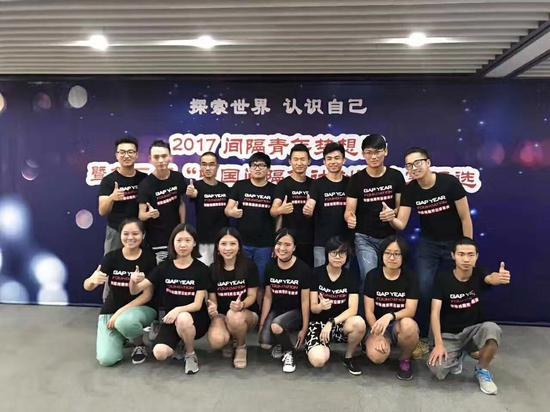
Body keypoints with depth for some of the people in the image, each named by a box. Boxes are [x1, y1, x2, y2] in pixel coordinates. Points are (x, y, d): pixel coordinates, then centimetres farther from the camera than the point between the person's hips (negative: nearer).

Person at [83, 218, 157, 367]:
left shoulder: (149, 258, -10)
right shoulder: (111, 257, -6)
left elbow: (148, 295, -11)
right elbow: (87, 286, -14)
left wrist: (121, 311, -20)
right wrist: (93, 280, -38)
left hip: (141, 308, -2)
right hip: (110, 310, 2)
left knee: (124, 321, -38)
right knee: (106, 359, -15)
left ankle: (139, 344, -3)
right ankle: (121, 336, 19)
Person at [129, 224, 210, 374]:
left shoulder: (201, 269, -9)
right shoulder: (164, 267, -1)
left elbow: (197, 305, -12)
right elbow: (135, 291, -1)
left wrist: (179, 310, -31)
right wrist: (134, 281, -25)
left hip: (195, 318, -2)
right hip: (170, 318, 2)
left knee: (183, 319, -37)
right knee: (160, 353, -24)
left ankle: (190, 354, -6)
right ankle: (179, 343, 12)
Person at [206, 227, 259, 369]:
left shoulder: (249, 266, -9)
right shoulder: (213, 269, -1)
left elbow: (252, 295, -8)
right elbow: (212, 298, 1)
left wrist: (242, 305, -31)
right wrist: (212, 308, -24)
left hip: (247, 313, -1)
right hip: (221, 314, 1)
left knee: (234, 316, -38)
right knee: (216, 341, -31)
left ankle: (241, 347, -3)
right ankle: (228, 341, 10)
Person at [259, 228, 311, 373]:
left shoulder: (303, 269, -14)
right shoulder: (270, 267, -2)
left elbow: (305, 300, -10)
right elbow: (268, 297, 4)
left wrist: (304, 328, -7)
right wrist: (261, 324, 3)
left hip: (295, 311, -4)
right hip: (276, 310, 4)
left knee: (275, 326, -33)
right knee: (264, 344, -19)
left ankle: (289, 352, -2)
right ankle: (280, 342, 17)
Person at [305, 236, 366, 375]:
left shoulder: (350, 277, -3)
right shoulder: (316, 273, -7)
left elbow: (353, 309, -13)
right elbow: (313, 308, -7)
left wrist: (331, 323, -26)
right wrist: (321, 306, -31)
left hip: (341, 323, 1)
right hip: (318, 322, -1)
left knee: (359, 323, -34)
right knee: (318, 360, -28)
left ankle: (349, 357, -3)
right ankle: (323, 346, 11)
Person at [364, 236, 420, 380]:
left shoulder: (410, 277, -6)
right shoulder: (372, 276, -5)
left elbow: (410, 311, -14)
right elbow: (369, 311, -5)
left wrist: (390, 316, -34)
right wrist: (378, 335, -20)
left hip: (401, 325, 0)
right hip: (378, 325, 0)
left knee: (408, 325, -37)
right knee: (376, 356, -31)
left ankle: (405, 360, -4)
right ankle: (387, 343, 9)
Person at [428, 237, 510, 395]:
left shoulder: (479, 274, -9)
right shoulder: (443, 279, -12)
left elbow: (491, 279, -36)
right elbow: (435, 313, -17)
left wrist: (499, 277, -61)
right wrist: (439, 344, -26)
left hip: (474, 330, 1)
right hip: (449, 334, -1)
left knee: (492, 329, -34)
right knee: (437, 369, -26)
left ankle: (482, 370, -5)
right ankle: (457, 355, 11)